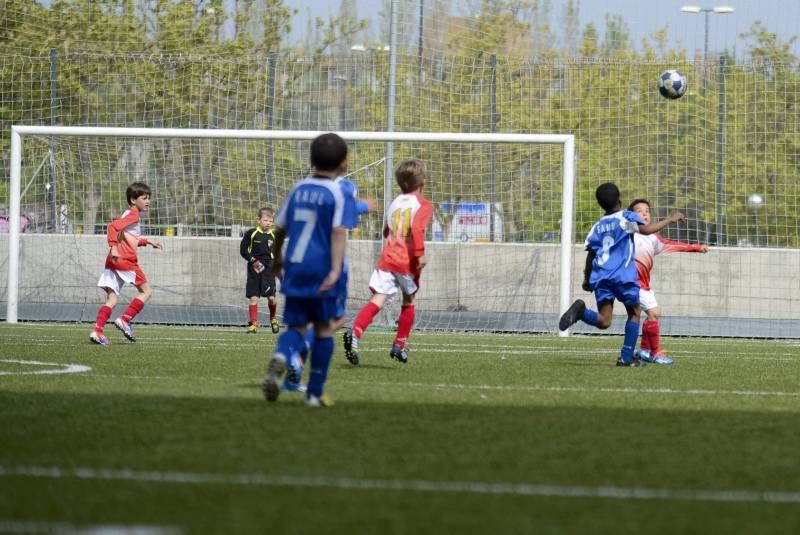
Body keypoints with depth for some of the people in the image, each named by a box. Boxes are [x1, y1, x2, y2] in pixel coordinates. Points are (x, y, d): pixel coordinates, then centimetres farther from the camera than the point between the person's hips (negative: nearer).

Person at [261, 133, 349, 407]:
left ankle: (279, 359, -29)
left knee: (296, 326, 6)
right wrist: (336, 270, -25)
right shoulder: (336, 193, -6)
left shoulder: (299, 189, 9)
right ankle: (315, 392, 12)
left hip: (294, 268, 4)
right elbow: (338, 232, -19)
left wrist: (276, 258, 34)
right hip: (321, 269, -4)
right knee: (323, 327, 11)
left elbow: (280, 227, 17)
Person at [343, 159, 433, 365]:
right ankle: (399, 346, 21)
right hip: (408, 262, -3)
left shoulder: (395, 203, 17)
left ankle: (355, 332, -33)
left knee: (378, 299, -9)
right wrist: (420, 253, -20)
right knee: (409, 302, 18)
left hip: (388, 258, 3)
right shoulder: (423, 205, -1)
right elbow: (417, 228, -19)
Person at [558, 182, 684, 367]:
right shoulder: (626, 217, 2)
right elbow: (646, 229, -14)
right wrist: (670, 219, -5)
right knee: (634, 313, 14)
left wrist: (587, 280, 31)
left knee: (603, 321, -1)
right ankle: (626, 357, 5)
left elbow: (590, 255, 21)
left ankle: (581, 311, -31)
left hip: (601, 277, 4)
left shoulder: (597, 227, 18)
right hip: (623, 276, -4)